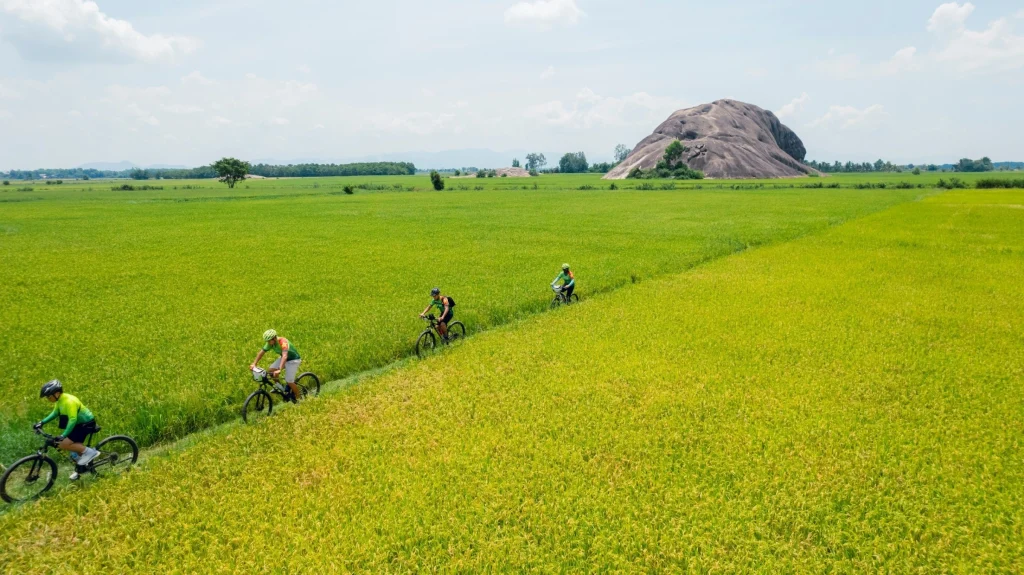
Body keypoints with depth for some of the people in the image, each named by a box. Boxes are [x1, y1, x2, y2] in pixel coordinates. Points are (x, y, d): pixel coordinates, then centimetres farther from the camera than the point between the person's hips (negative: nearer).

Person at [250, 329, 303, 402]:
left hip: (293, 359, -7)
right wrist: (254, 364, -15)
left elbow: (285, 356, -49)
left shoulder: (283, 342, -37)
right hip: (283, 358, 7)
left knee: (289, 381, -12)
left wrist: (279, 370, -60)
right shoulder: (270, 343, -14)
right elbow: (261, 352, -5)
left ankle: (298, 395, 11)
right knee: (271, 369, -12)